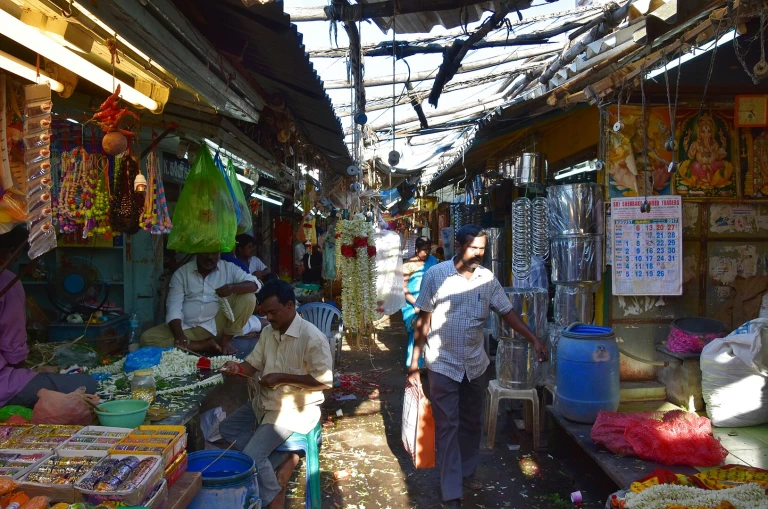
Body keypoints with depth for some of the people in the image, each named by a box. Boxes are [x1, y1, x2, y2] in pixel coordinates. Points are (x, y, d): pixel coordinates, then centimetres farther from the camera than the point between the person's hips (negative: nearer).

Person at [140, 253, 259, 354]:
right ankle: (205, 345, -18)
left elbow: (254, 284, -10)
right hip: (188, 328, 1)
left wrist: (232, 287, -30)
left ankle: (225, 340, -7)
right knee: (147, 338, -21)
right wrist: (180, 337, -27)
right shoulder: (181, 273, 0)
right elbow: (174, 308, -9)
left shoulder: (229, 268, 2)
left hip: (218, 325, -1)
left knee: (248, 296, -19)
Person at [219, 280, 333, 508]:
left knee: (250, 457, -18)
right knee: (227, 428, 10)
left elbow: (324, 380, -24)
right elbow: (253, 364, 7)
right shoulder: (268, 332, 3)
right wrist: (237, 367, -17)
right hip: (265, 402, 9)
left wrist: (282, 377, -24)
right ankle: (284, 460, 2)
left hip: (295, 408, -9)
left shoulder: (312, 337, -22)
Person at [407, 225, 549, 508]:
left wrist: (534, 340, -9)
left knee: (472, 423, 17)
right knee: (447, 427, 1)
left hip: (476, 364, 4)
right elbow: (423, 321, -7)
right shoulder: (436, 275, -11)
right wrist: (414, 363, -7)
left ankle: (467, 472, 38)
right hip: (443, 364, -4)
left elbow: (507, 312, 4)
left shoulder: (488, 279, -1)